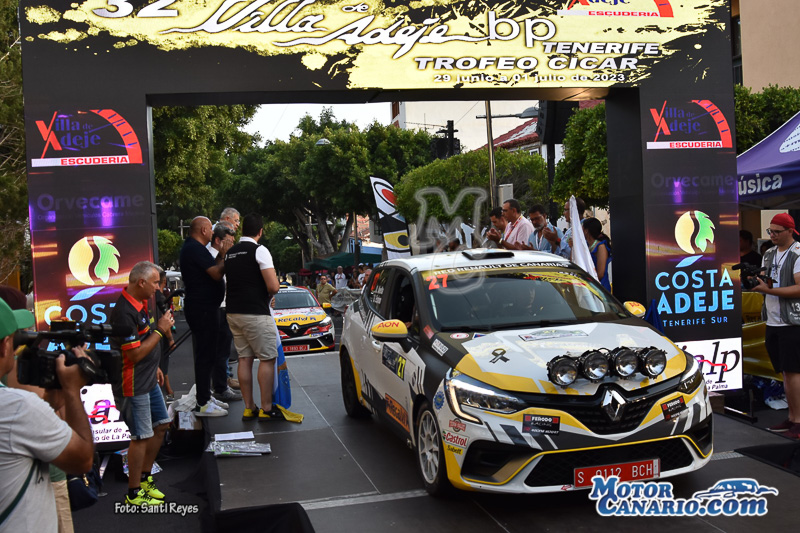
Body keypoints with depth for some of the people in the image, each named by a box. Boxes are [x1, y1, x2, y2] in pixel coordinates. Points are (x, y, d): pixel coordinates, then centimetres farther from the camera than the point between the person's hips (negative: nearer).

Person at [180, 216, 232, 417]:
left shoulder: (190, 247, 15)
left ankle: (205, 395, 26)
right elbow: (217, 274, -22)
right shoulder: (196, 249, -18)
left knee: (205, 354, 17)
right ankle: (203, 404, -3)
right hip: (203, 309, -11)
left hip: (200, 308, 11)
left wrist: (221, 255, 7)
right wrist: (225, 256, -9)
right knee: (205, 356, -7)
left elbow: (211, 270, 16)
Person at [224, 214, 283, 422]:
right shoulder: (259, 250, -10)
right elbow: (274, 287, -17)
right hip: (255, 314, -7)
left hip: (233, 312, 8)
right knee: (267, 358, -1)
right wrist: (268, 295, 5)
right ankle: (266, 409, 0)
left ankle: (248, 408, 13)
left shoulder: (230, 253, 13)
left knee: (244, 359, 10)